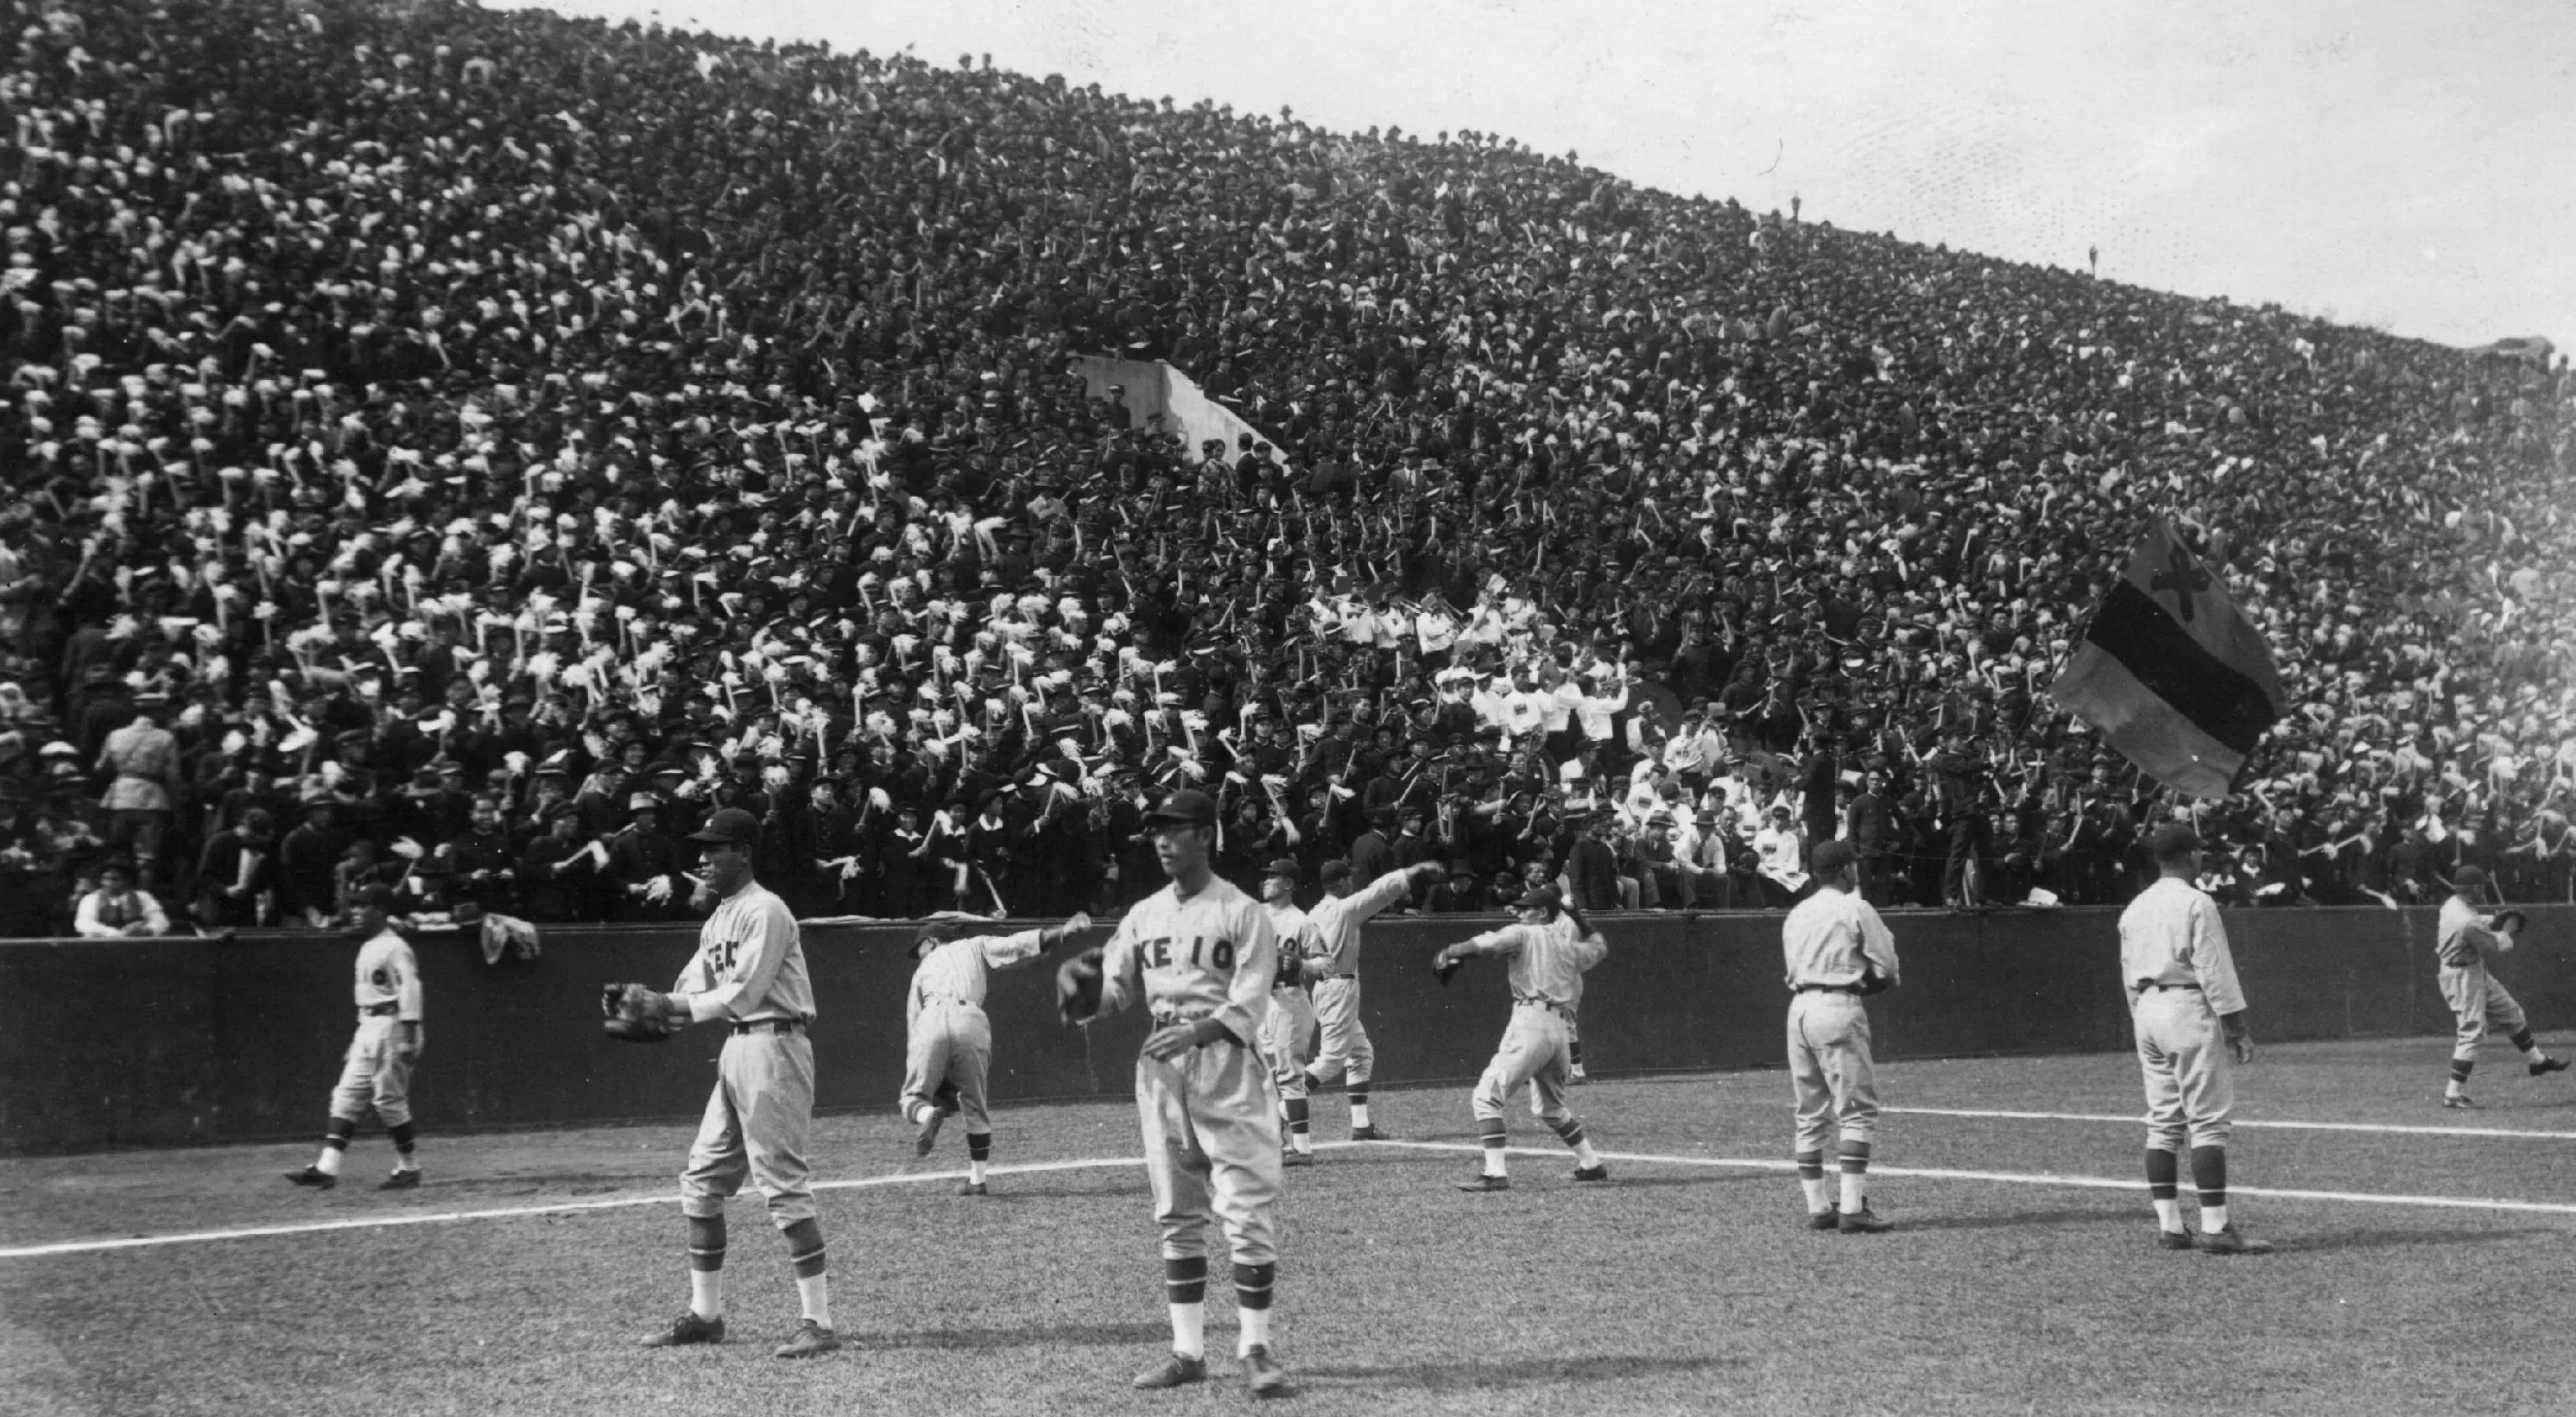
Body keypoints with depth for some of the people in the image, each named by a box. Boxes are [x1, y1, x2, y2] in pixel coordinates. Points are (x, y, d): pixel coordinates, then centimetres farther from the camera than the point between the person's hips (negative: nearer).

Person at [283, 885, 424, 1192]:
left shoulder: (394, 947, -13)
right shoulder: (367, 947, 16)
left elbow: (409, 990, -19)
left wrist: (409, 1036, -26)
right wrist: (359, 1038, 20)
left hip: (391, 1027, -10)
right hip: (367, 1028, 10)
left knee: (389, 1098, -5)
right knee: (347, 1097, 4)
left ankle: (409, 1169, 6)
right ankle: (326, 1169, 2)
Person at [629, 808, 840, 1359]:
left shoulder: (765, 910, -11)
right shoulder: (717, 919, 18)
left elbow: (742, 995, -18)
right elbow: (696, 989, 11)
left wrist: (669, 1007, -15)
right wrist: (657, 1009, -9)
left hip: (773, 1047, -10)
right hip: (736, 1051, 10)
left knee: (784, 1184, -11)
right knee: (702, 1183, 12)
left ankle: (819, 1322, -9)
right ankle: (705, 1314, 22)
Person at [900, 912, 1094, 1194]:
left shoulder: (922, 969, 32)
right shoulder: (974, 946, 30)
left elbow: (912, 1025, 27)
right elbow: (1016, 945, 13)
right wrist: (1064, 931, 9)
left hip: (930, 1023, 0)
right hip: (970, 1022, 0)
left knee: (913, 1097, 9)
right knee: (975, 1106, 13)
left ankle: (926, 1114, -26)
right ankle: (977, 1181, 11)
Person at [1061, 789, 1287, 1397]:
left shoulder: (1242, 913, -3)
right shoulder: (1143, 916, 13)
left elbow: (1248, 1006, -11)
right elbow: (1115, 991, 9)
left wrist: (1194, 1031, -27)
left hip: (1226, 1068, -5)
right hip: (1160, 1072, 5)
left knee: (1249, 1214, -7)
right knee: (1177, 1218, 9)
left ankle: (1255, 1348, 1)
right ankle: (1188, 1351, 16)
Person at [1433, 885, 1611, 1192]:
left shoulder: (1525, 934, 4)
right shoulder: (1569, 946, 21)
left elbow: (1483, 944, -13)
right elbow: (1600, 945, 42)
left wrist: (1448, 953, -3)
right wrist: (1574, 913, 40)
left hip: (1531, 1023, -7)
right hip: (1562, 1029, 8)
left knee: (1486, 1097, -9)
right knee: (1550, 1106, 28)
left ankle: (1495, 1173, -21)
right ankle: (1591, 1165, 29)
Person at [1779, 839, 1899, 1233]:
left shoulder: (1796, 914, 16)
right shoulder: (1856, 909, -4)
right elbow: (1887, 969, -5)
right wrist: (1865, 982, 16)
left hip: (1799, 1007, 7)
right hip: (1838, 1008, -7)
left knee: (1811, 1114, 11)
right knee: (1857, 1111, -4)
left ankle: (1818, 1207, 11)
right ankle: (1852, 1208, -11)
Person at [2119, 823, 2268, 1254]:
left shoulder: (2134, 909, 13)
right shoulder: (2196, 903, -10)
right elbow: (2214, 971, -13)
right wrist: (2237, 1028, -9)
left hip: (2147, 1011, 8)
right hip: (2189, 1009, -7)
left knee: (2163, 1122, 9)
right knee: (2208, 1121, -6)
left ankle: (2169, 1225, 9)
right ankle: (2215, 1227, -9)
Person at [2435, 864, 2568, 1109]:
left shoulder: (2453, 904, -2)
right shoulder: (2467, 922, -31)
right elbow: (2496, 946, -19)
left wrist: (2493, 922, 4)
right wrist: (2508, 930, -1)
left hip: (2477, 973, 10)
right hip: (2463, 978, -10)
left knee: (2511, 1013, 21)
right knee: (2472, 1032, -7)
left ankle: (2537, 1061, 38)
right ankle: (2454, 1094, -4)